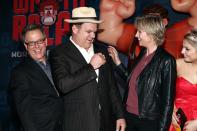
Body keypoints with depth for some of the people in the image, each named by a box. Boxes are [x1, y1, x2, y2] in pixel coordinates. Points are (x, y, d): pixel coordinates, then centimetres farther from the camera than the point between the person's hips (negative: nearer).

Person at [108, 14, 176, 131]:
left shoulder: (166, 60, -14)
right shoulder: (142, 53, 5)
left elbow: (168, 101, -13)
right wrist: (117, 62, 7)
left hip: (149, 121, -6)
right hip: (130, 116, 6)